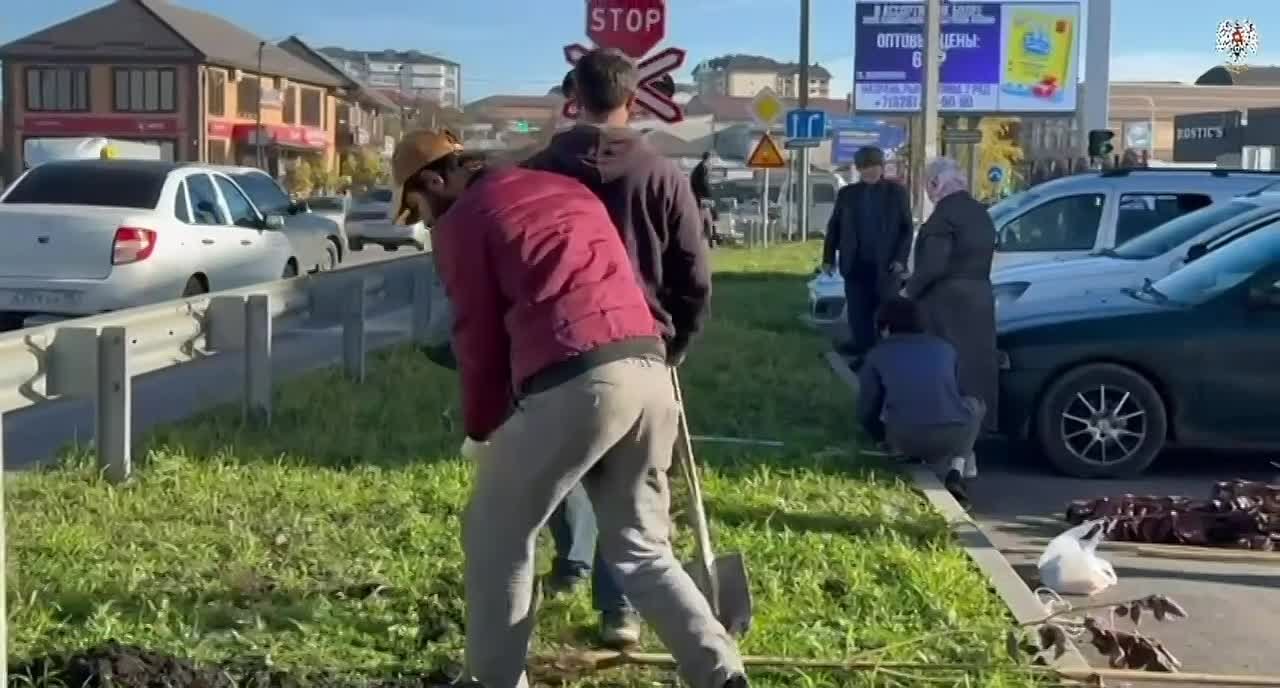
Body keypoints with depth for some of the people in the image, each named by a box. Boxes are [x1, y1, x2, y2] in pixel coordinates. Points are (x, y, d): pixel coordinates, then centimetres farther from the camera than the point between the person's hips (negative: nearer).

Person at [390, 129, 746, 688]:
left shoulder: (461, 222, 7)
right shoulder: (568, 188, 28)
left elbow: (480, 337, 6)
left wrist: (480, 430, 20)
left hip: (572, 384, -7)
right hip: (649, 370, 7)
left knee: (496, 535, 14)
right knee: (641, 549, 17)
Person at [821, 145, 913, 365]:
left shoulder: (896, 192, 4)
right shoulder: (847, 193, 8)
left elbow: (907, 228, 2)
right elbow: (834, 227, 11)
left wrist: (900, 258, -8)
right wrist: (828, 258, 5)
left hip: (886, 265, -2)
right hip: (855, 265, 2)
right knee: (858, 314, 1)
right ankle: (864, 353, 7)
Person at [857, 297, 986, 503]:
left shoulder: (877, 355, 16)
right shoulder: (944, 347, 24)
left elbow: (867, 411, 16)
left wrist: (883, 439, 38)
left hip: (907, 439, 0)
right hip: (955, 432, 0)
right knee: (975, 406, 34)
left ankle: (942, 475, 12)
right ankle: (956, 472, 14)